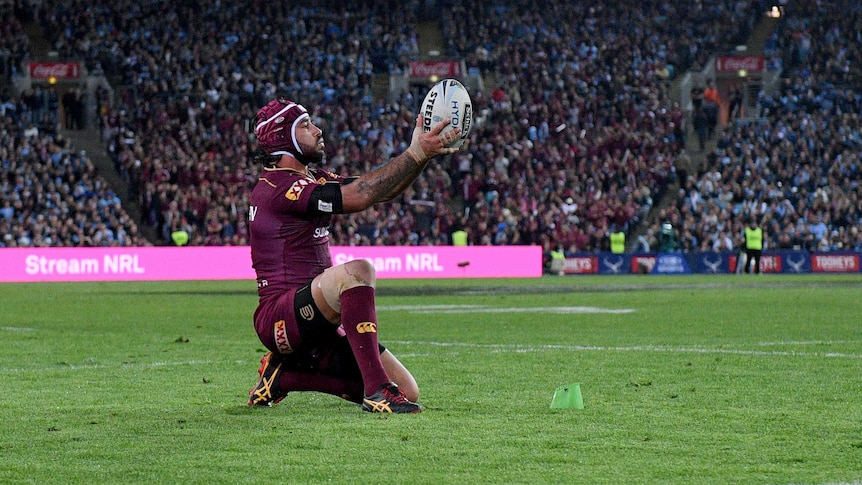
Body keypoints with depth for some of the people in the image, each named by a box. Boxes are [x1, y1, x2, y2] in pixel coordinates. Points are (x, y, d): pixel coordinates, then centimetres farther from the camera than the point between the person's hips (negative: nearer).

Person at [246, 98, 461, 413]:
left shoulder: (311, 178, 18)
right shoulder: (278, 186, -13)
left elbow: (381, 191, 12)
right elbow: (357, 197, -24)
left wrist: (425, 153, -3)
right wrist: (415, 154, -22)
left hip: (315, 321, 10)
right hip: (279, 318, -10)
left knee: (407, 391, 1)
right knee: (357, 271, -35)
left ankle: (284, 375, 13)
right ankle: (377, 390, -36)